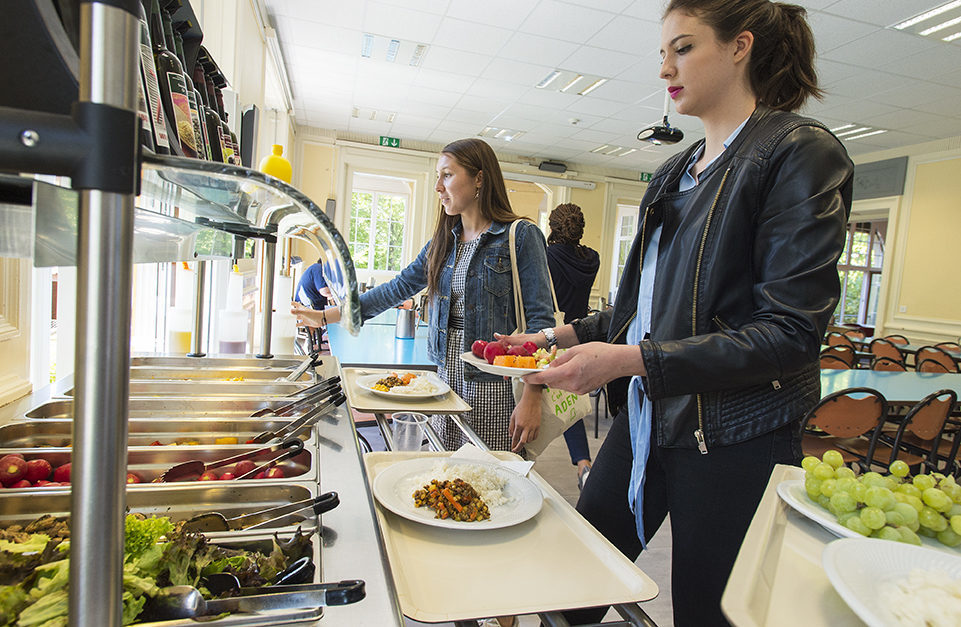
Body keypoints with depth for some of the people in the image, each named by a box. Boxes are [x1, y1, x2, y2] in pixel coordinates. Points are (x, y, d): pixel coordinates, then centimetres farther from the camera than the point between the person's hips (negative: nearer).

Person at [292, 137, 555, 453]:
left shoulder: (520, 236, -8)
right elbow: (399, 287, 14)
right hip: (447, 376, 6)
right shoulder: (445, 240, 12)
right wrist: (325, 316, 13)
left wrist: (531, 398, -17)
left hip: (495, 385, -6)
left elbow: (540, 319, -11)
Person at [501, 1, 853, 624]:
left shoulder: (800, 151, -9)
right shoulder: (676, 172, 14)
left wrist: (632, 359, -23)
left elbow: (791, 331, -18)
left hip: (733, 438, -6)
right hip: (646, 419, 7)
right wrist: (571, 334, 5)